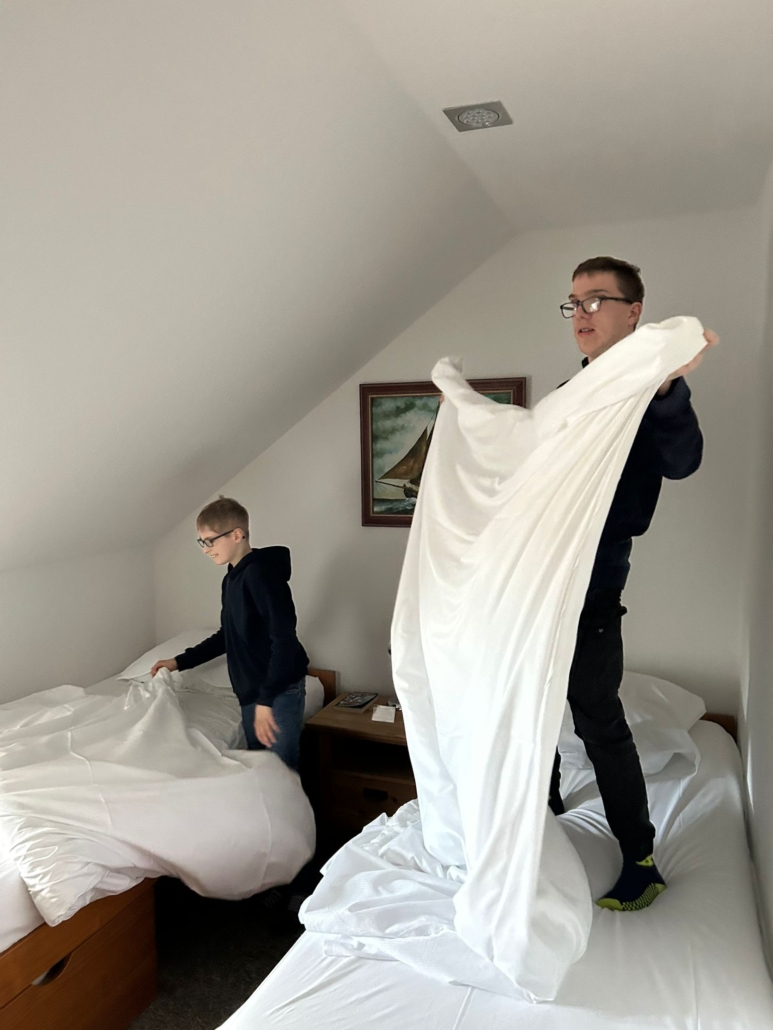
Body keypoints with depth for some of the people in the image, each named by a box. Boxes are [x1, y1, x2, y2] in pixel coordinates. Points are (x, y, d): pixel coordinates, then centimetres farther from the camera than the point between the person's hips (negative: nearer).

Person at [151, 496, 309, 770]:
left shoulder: (261, 573, -17)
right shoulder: (231, 579, 12)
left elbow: (284, 638, -23)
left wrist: (266, 699, -25)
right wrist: (180, 662, 19)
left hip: (280, 691, -9)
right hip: (251, 691, 9)